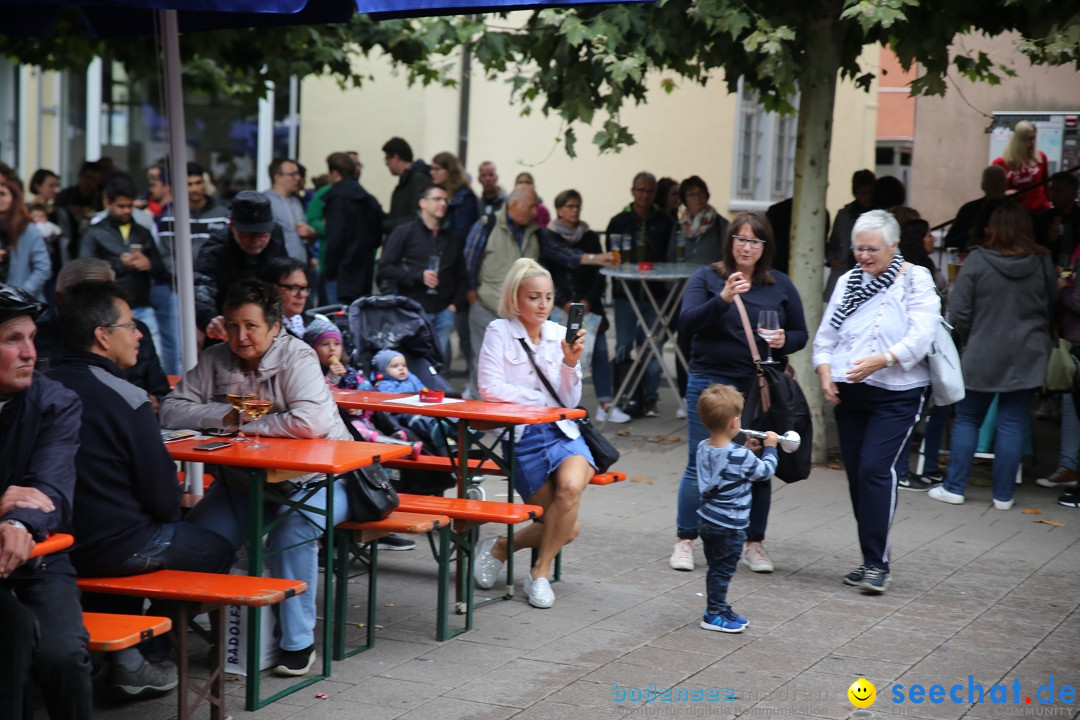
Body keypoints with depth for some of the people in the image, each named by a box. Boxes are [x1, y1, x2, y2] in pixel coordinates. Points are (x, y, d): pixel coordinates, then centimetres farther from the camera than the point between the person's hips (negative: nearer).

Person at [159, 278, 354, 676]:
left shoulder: (297, 357, -14)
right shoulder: (215, 360, 2)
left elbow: (310, 422, -31)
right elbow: (171, 410, -3)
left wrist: (249, 425, -20)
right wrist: (228, 415, -16)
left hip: (315, 478, -5)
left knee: (292, 531, -33)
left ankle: (299, 642, -17)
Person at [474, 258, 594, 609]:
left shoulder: (558, 335, 9)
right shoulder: (500, 332, -2)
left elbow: (570, 402, 5)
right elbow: (490, 389, -13)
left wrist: (571, 363, -11)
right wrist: (540, 400, -9)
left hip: (562, 431, 3)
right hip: (522, 436, -3)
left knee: (571, 486, -30)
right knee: (567, 527, -11)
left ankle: (540, 572, -8)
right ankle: (500, 547, 18)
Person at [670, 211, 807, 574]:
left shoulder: (780, 285, 8)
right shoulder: (707, 278, 1)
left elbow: (800, 333, 11)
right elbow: (687, 322, -11)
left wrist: (784, 341, -12)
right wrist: (723, 299, -26)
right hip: (711, 383, -2)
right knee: (700, 464, 1)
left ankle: (754, 544, 18)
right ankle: (685, 541, 11)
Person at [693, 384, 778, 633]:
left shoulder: (702, 449, 0)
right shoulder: (741, 457, -22)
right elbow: (765, 472, -6)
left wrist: (747, 450, 14)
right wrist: (770, 448, 8)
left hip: (706, 520, 8)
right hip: (729, 526, -8)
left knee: (716, 568, 18)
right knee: (723, 570, 4)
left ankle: (720, 609, 28)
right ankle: (714, 615, 11)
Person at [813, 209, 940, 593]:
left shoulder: (916, 280, -2)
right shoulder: (847, 281, 13)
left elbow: (920, 336, -14)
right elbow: (826, 335, 13)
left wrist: (882, 360, -26)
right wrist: (824, 371, -4)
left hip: (895, 394, -5)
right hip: (847, 393, 6)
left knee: (875, 468, -16)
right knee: (856, 473, 6)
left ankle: (877, 563, -11)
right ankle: (871, 560, 17)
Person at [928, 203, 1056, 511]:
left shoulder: (976, 261, -10)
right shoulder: (1042, 263, -2)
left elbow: (958, 312, -9)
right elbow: (1052, 310, 8)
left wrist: (969, 341, 7)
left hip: (981, 357, -1)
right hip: (1027, 358, 2)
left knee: (967, 419, 11)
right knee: (1012, 424, 6)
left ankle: (954, 488, 12)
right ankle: (1003, 494, 8)